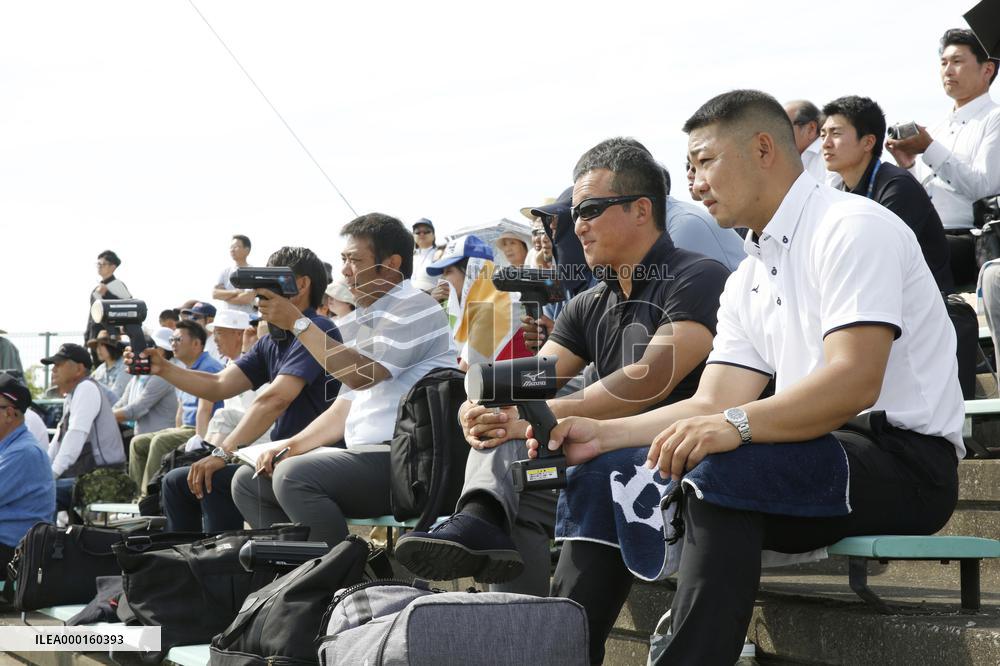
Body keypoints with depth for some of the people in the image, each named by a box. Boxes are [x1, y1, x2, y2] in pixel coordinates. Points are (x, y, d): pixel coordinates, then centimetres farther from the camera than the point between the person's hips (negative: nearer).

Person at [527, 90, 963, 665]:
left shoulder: (851, 228, -11)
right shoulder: (747, 282, 16)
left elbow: (854, 381, -24)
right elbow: (713, 404, 10)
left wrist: (736, 425, -36)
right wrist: (602, 434, -2)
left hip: (906, 459, -8)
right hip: (810, 460, 8)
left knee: (718, 472, -34)